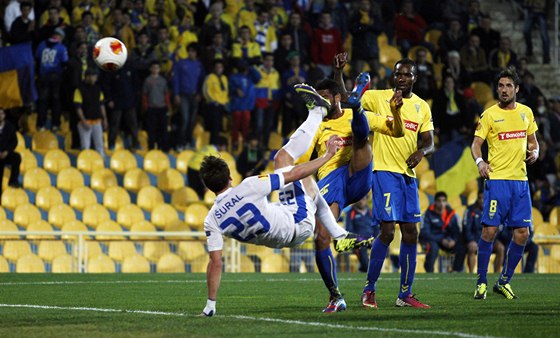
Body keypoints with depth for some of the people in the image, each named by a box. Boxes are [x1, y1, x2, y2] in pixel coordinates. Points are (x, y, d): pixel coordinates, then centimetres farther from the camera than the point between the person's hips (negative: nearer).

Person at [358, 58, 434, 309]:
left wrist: (421, 151, -11)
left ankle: (405, 294, 13)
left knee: (410, 233, 5)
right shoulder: (378, 98, -1)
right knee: (387, 231, -14)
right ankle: (369, 290, -2)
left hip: (408, 174, 6)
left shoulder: (422, 107, 12)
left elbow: (429, 142, 12)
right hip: (384, 171, -5)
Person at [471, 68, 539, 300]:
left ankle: (504, 281, 15)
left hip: (520, 179, 4)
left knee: (522, 233, 1)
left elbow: (532, 140, 22)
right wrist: (479, 161, -24)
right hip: (497, 179, -4)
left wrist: (534, 152, -1)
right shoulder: (489, 115, -1)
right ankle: (481, 282, 1)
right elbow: (476, 144, -4)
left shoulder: (526, 112, 12)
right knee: (489, 230, -10)